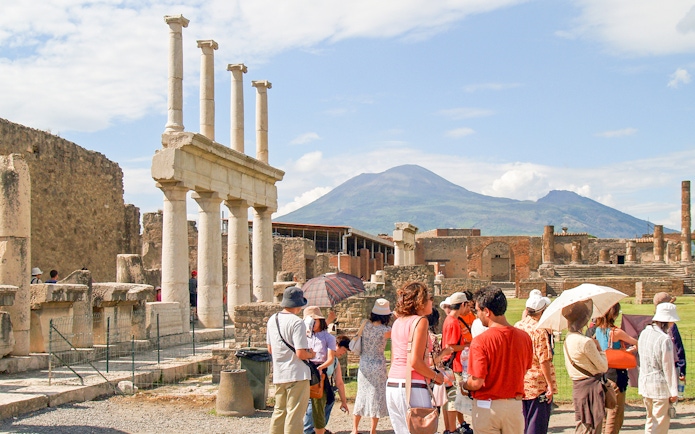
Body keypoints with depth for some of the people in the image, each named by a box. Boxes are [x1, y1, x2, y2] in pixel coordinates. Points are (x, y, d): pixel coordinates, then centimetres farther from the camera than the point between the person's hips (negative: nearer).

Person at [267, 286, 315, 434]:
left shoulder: (272, 320, 7)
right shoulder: (296, 322, -17)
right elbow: (301, 354, -21)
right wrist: (311, 354, -1)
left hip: (278, 375, 7)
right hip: (297, 375, -7)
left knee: (279, 412, 17)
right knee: (294, 415, -1)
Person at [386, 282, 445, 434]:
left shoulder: (397, 322, 15)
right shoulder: (420, 321, -8)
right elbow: (415, 361, -16)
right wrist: (436, 377, -3)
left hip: (392, 385, 8)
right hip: (412, 387, -8)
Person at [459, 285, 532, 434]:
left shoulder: (480, 341, -18)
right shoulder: (524, 337, -2)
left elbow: (477, 382, -19)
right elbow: (524, 370, 10)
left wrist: (463, 385, 1)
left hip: (487, 405, -4)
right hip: (515, 404, 5)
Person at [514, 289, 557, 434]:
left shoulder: (517, 327, 2)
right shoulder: (540, 331, -18)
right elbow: (544, 361, -20)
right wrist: (550, 385, -15)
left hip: (520, 384, 7)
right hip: (539, 384, -7)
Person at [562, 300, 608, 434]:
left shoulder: (568, 339, 7)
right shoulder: (586, 342, -20)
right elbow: (603, 367, -13)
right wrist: (599, 349, 3)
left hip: (577, 386, 9)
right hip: (590, 386, -9)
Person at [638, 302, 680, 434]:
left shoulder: (644, 333, 4)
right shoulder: (665, 339, -19)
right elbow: (668, 367, -15)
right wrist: (673, 391, -9)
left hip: (644, 383, 8)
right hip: (660, 386, -8)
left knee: (650, 419, 18)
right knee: (661, 422, 2)